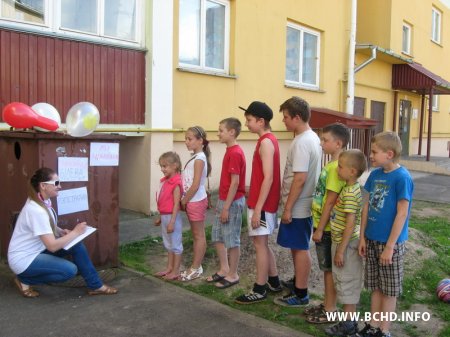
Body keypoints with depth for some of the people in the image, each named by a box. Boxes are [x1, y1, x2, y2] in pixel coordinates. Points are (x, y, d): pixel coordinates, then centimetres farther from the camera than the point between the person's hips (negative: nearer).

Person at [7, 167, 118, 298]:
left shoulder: (44, 202, -1)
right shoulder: (36, 210, -29)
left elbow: (48, 228, 14)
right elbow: (52, 246, -29)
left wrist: (62, 231, -6)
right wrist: (75, 232, -18)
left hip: (37, 251, 9)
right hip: (23, 260, -9)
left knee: (76, 245, -7)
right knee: (70, 270, -20)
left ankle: (95, 286, 3)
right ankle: (25, 280, -1)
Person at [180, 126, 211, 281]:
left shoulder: (199, 159, -16)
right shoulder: (196, 157, 12)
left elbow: (195, 185, -21)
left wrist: (183, 201, -12)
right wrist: (184, 200, 10)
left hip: (196, 201, -9)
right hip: (192, 201, 9)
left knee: (199, 235, 1)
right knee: (196, 235, 14)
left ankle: (195, 268, 10)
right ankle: (195, 267, 23)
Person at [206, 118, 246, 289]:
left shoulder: (235, 153, -18)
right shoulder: (230, 151, 11)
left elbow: (235, 182, -21)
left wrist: (226, 207, -20)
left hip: (232, 202, -10)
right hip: (224, 200, 10)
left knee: (232, 240, 2)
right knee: (217, 237, 16)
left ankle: (233, 275, 15)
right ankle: (224, 270, 28)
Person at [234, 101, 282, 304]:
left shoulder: (265, 142, -17)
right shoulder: (269, 140, 12)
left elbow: (268, 178, -22)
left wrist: (257, 208, -22)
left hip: (262, 204, -9)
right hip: (263, 202, 9)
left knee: (260, 244, -1)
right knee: (262, 243, 17)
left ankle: (259, 290, 10)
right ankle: (274, 282, 28)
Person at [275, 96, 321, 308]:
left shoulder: (301, 142, -21)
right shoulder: (312, 138, 10)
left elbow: (300, 179, -26)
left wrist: (288, 208, -20)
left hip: (297, 207, -10)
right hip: (304, 205, 10)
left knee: (299, 248, 1)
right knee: (299, 247, 20)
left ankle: (300, 294, 13)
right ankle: (298, 284, 34)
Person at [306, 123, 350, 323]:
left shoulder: (336, 167, -20)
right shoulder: (331, 165, 9)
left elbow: (330, 202, -21)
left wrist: (320, 229, -18)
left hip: (327, 227, -9)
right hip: (322, 224, 9)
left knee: (329, 269, 3)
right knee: (326, 268, 18)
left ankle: (330, 311, 16)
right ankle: (327, 304, 31)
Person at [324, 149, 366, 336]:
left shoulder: (350, 193, -22)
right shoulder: (352, 188, 7)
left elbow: (350, 223, -23)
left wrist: (341, 250, -19)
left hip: (346, 243, -9)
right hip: (344, 242, 9)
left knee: (347, 281, 2)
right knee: (348, 281, 17)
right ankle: (350, 319, 29)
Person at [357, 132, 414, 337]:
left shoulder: (402, 178, -17)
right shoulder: (375, 174, 3)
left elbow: (402, 214, -17)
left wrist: (390, 246, -16)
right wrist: (362, 236, 8)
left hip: (390, 242, -6)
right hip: (371, 239, 6)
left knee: (389, 289, 10)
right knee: (375, 286, 16)